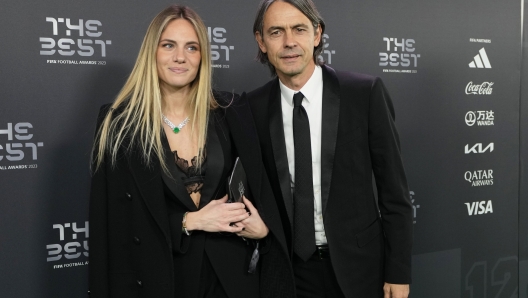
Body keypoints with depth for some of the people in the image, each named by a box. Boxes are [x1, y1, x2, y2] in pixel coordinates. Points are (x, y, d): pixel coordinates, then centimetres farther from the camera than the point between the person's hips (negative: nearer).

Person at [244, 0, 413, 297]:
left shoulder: (365, 92, -10)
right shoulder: (253, 107, -4)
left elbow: (393, 189, -7)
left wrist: (399, 271, -6)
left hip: (359, 263, -1)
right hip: (292, 268, 2)